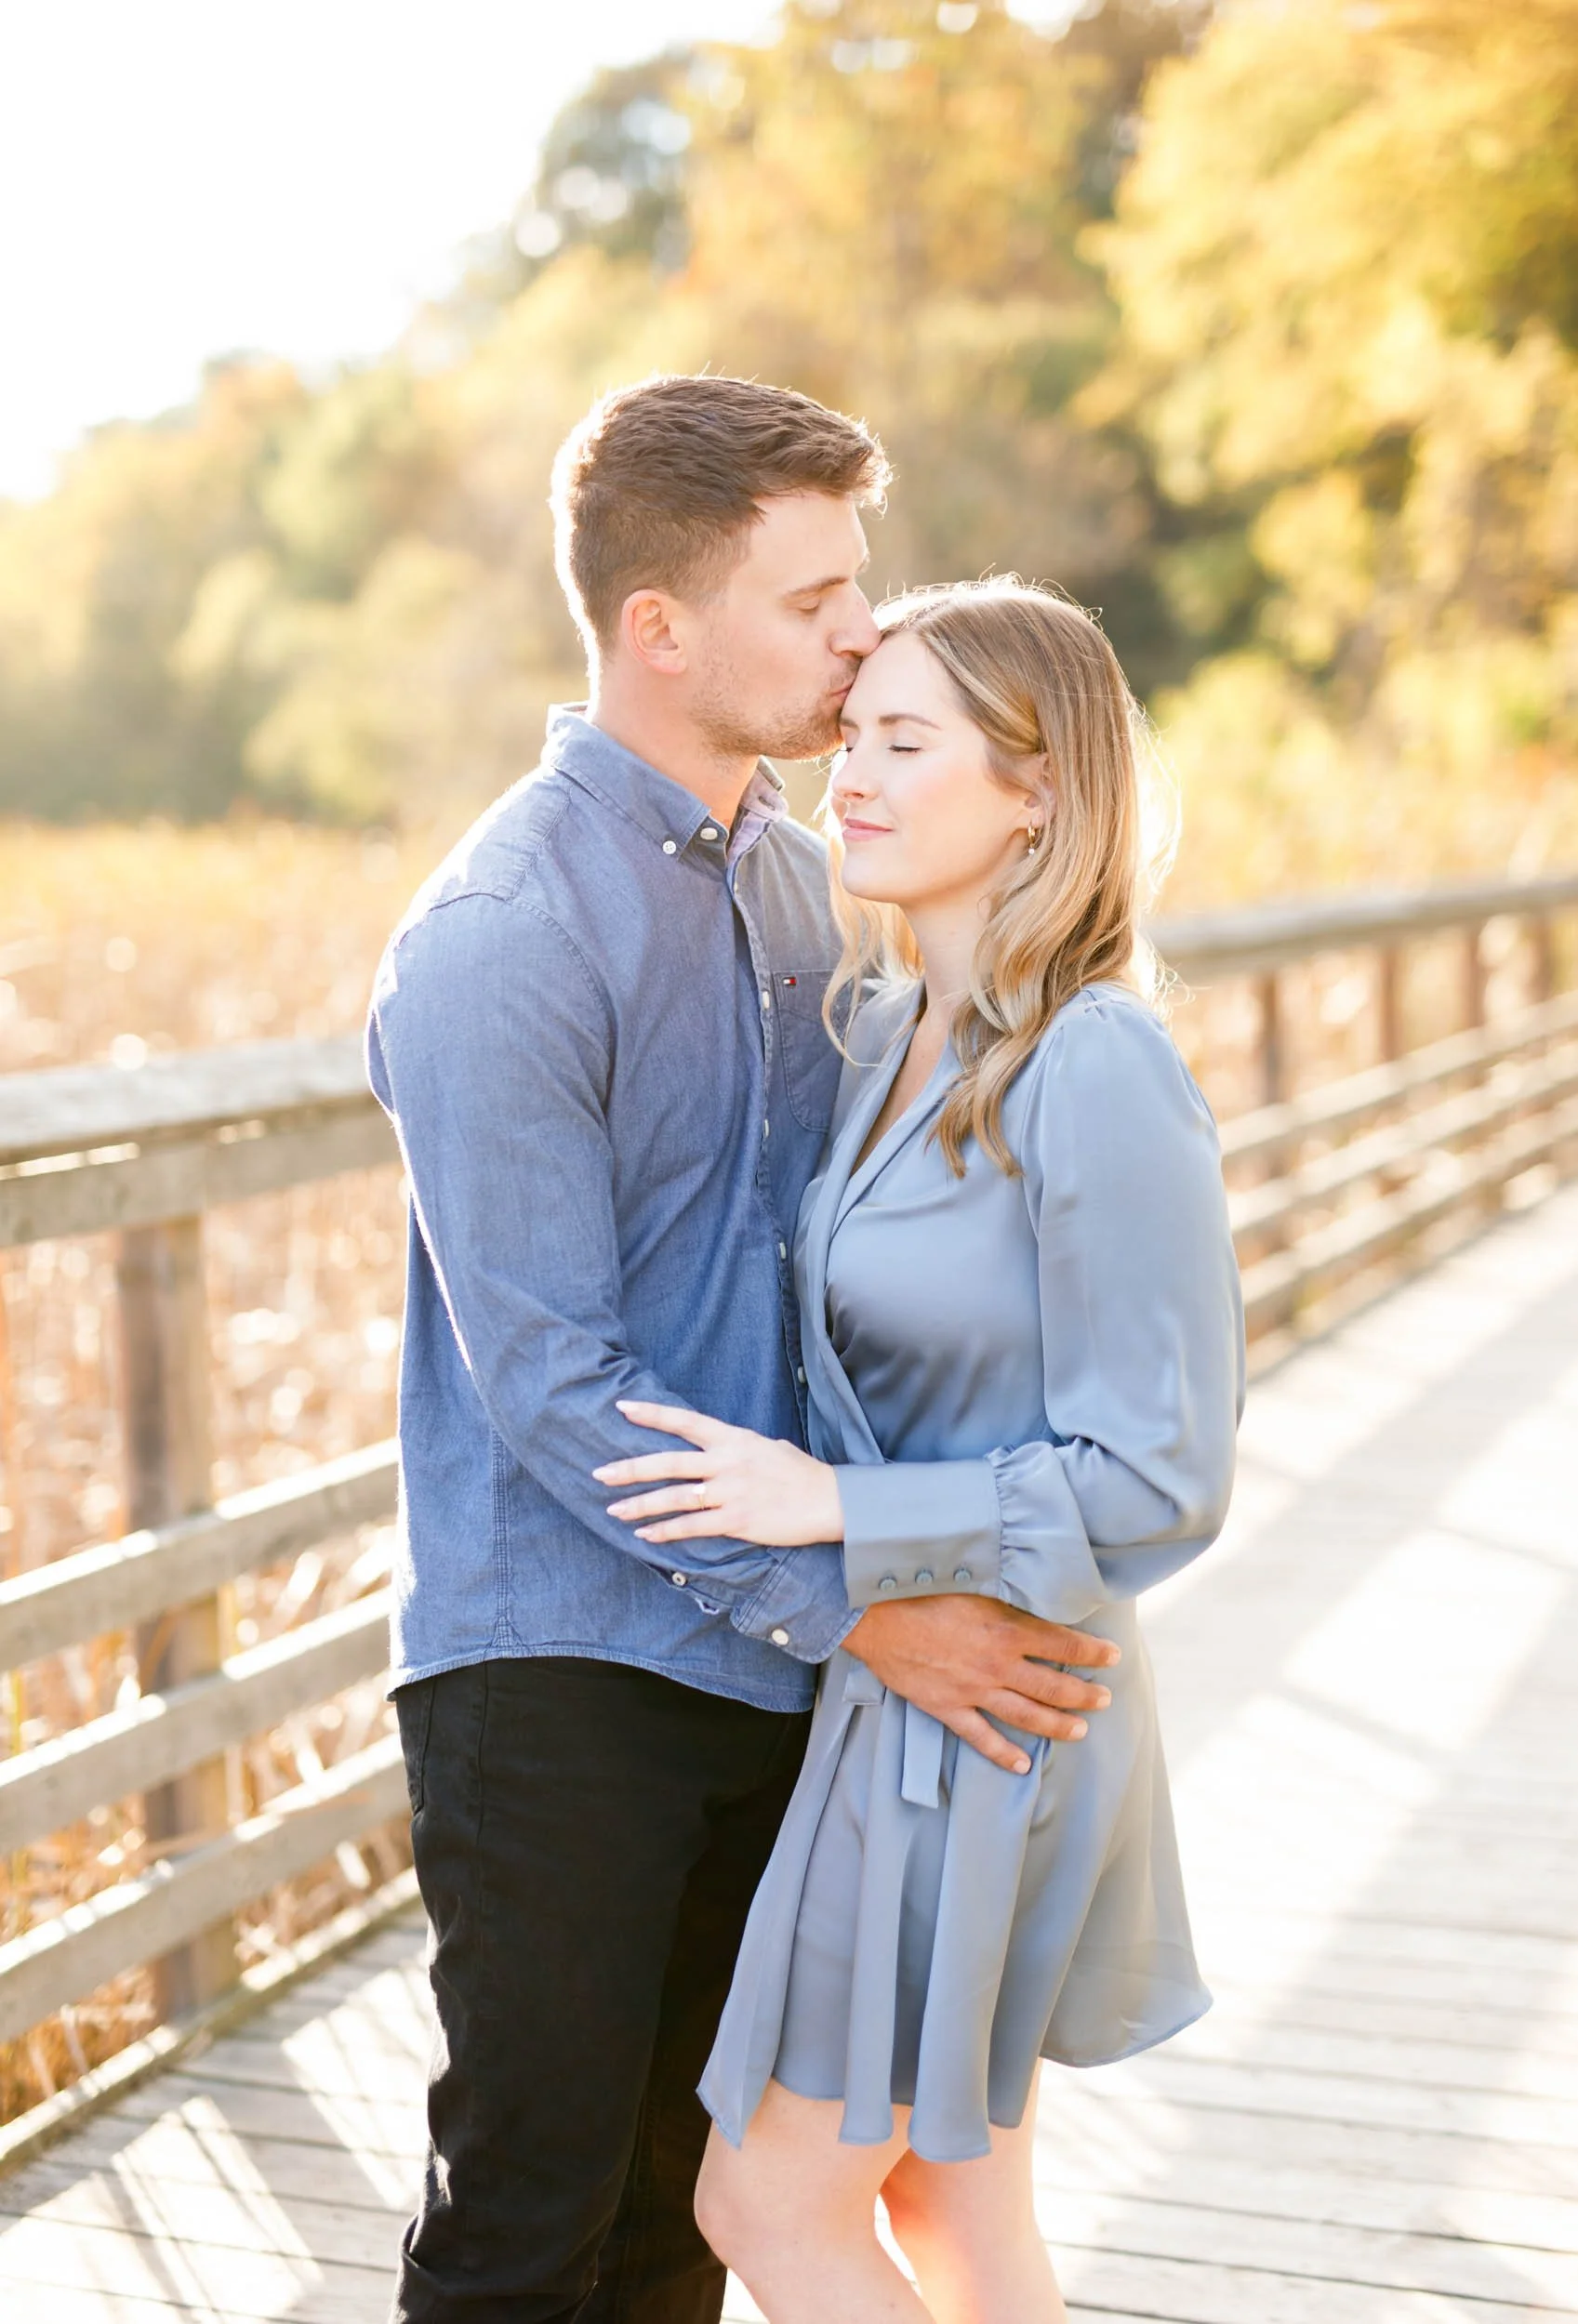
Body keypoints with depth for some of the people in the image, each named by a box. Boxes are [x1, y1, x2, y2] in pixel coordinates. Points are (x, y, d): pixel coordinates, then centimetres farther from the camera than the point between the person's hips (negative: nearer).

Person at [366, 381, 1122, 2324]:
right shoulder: (498, 940, -17)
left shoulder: (792, 874, 8)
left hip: (762, 1652, 7)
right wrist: (855, 1608, -19)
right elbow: (549, 1380, -19)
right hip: (557, 1671, -7)